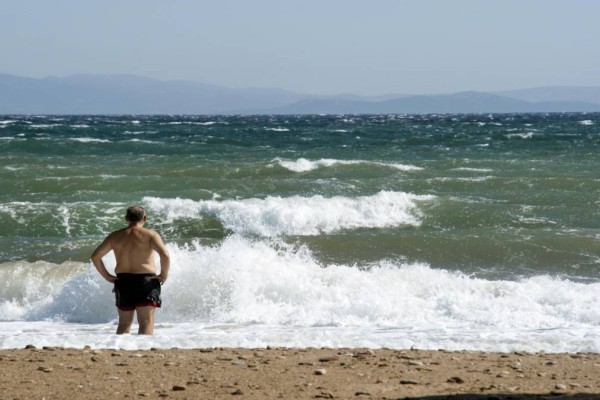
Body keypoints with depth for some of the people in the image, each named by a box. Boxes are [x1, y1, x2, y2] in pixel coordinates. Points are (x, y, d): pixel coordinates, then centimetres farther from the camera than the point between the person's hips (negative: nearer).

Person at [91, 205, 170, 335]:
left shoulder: (115, 236, 5)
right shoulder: (150, 235, -5)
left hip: (123, 281, 3)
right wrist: (164, 274, -7)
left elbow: (95, 256, 3)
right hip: (146, 281, -3)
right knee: (146, 323, -4)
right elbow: (165, 255, -20)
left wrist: (107, 276, 7)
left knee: (124, 323, 15)